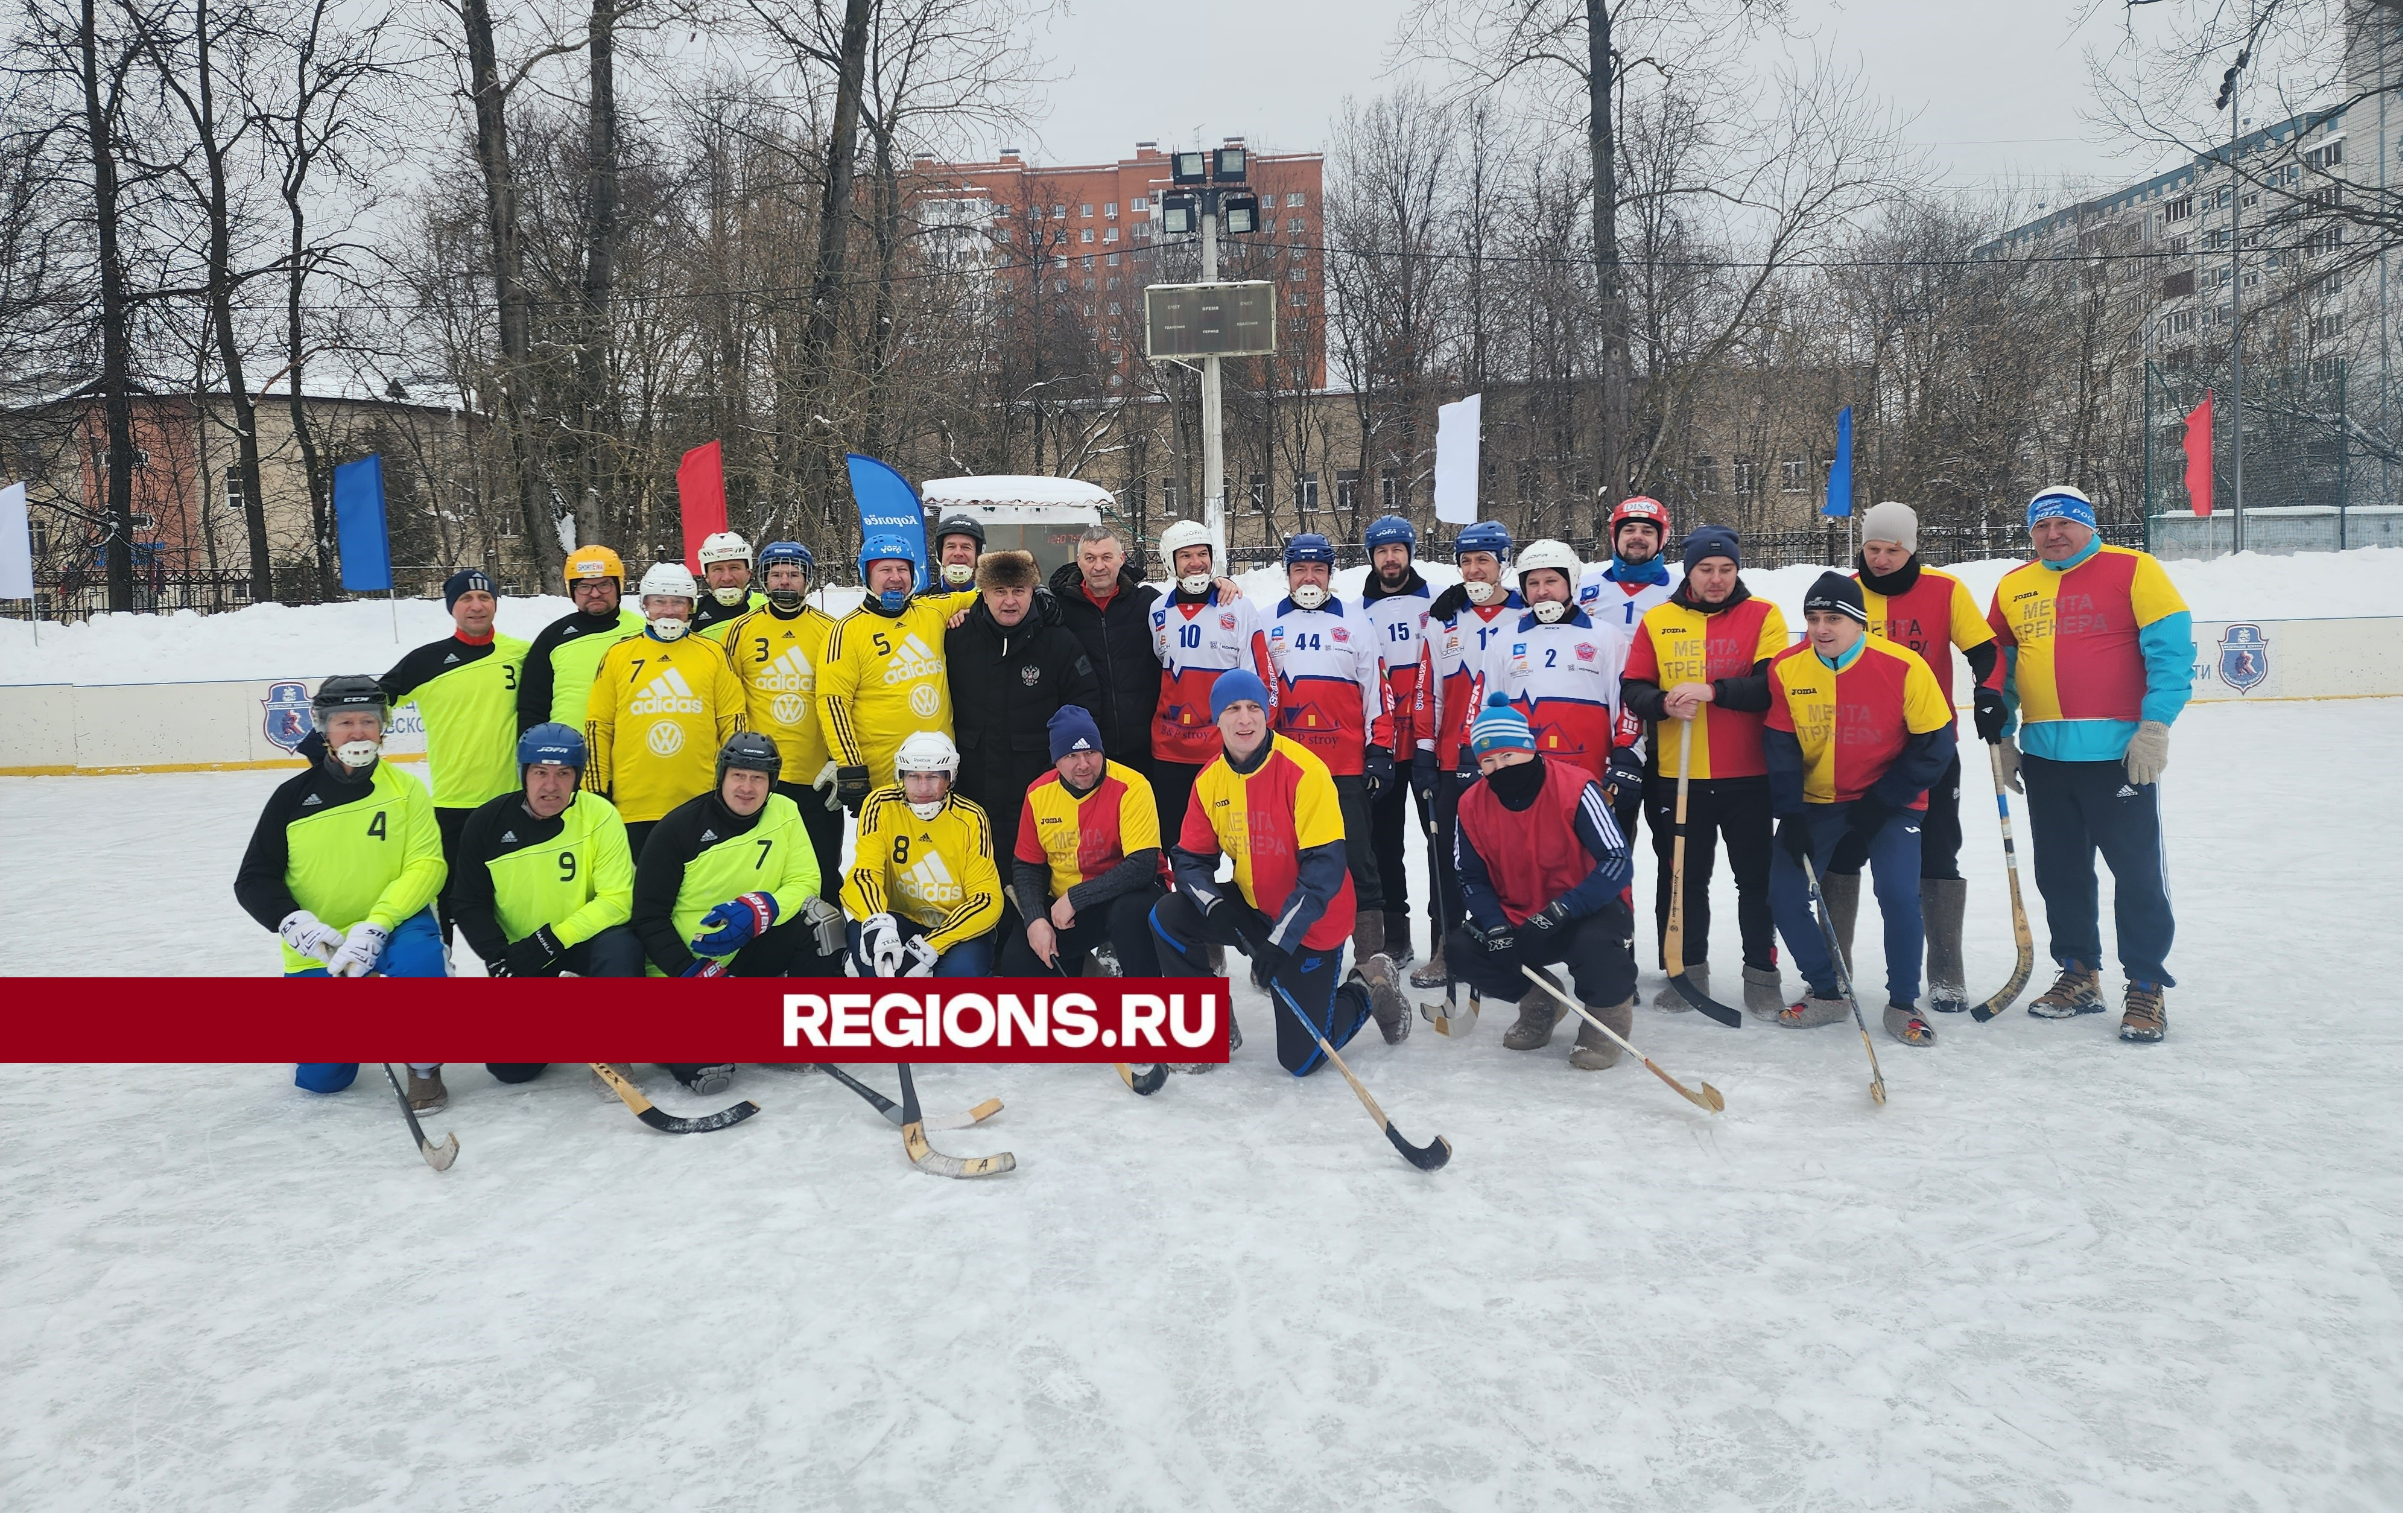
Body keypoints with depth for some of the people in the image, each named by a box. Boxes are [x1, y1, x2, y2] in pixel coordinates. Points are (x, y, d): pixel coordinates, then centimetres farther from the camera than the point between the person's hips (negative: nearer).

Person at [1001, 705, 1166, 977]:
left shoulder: (1131, 787, -19)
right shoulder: (1039, 794, -3)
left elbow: (1142, 866, -26)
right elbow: (1026, 866, 5)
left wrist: (1075, 898, -25)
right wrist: (1036, 920, -13)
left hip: (1125, 895, -4)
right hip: (1063, 908, 4)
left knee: (1130, 912, -37)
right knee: (1018, 958, -14)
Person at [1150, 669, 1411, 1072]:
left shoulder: (1304, 770, -23)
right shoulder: (1210, 780, -4)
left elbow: (1326, 864, -25)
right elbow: (1191, 857, -1)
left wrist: (1281, 940, -31)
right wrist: (1216, 906, -23)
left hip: (1309, 922, -5)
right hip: (1250, 907, 5)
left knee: (1301, 1059, -7)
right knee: (1168, 918, -16)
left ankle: (1365, 995, 24)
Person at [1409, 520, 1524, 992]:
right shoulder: (1445, 620, 8)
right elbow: (1427, 690, 7)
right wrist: (1424, 751, 1)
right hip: (1454, 763, 2)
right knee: (1450, 858, 6)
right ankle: (1449, 950, 15)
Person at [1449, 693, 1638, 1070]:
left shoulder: (1575, 788, -22)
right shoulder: (1472, 806, -6)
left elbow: (1617, 862, -24)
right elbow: (1472, 879, 2)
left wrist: (1560, 911, -32)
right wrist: (1496, 927, -17)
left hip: (1590, 908, -5)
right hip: (1517, 916, 5)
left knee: (1593, 943, -37)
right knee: (1463, 951, -15)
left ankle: (1610, 1011, -2)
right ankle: (1540, 1001, 12)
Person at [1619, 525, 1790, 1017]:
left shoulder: (1763, 616, -1)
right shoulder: (1657, 621, 5)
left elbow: (1773, 686, -12)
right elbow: (1633, 690, 3)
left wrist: (1712, 690, -25)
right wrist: (1665, 703, -18)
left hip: (1748, 777, -2)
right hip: (1678, 777, 2)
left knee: (1757, 879, 6)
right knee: (1682, 878, 10)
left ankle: (1761, 974, 19)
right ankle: (1687, 971, 24)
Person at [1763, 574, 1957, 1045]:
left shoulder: (1904, 667, -18)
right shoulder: (1787, 670, -10)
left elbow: (1935, 742, -10)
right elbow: (1780, 747, -4)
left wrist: (1884, 800, -13)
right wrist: (1791, 814, -12)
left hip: (1888, 803, -3)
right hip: (1814, 801, 3)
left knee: (1898, 894, -18)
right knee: (1785, 894, -6)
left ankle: (1903, 1004, 3)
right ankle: (1825, 993, 15)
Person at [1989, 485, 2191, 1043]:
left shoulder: (2134, 571, -4)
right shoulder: (2013, 588, 10)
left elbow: (2171, 650, -9)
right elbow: (1997, 665, 18)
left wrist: (2155, 726, -15)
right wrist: (2002, 737, 13)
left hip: (2119, 753, -5)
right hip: (2045, 756, 5)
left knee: (2138, 872, 1)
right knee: (2059, 872, 12)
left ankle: (2146, 987, 12)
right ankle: (2078, 974, 26)